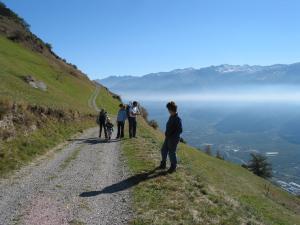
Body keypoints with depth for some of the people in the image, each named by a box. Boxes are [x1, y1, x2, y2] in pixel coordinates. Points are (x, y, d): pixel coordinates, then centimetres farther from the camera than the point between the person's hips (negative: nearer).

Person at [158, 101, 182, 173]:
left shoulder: (177, 119, -21)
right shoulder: (171, 117, 6)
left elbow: (180, 130, -21)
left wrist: (172, 136, -18)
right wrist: (166, 133, 8)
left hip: (173, 139, -9)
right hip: (168, 138, 9)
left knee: (171, 153, 4)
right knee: (163, 150, 17)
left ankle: (173, 167, 23)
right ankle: (163, 164, 34)